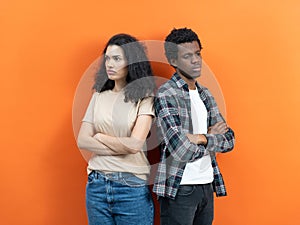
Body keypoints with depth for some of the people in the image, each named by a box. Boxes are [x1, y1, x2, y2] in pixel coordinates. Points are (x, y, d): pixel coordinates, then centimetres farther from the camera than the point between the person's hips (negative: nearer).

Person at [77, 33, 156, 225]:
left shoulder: (144, 97, -5)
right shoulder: (99, 96, 8)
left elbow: (134, 144, -15)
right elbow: (82, 141, 0)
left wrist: (98, 137, -2)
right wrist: (122, 147, -10)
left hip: (132, 187, -4)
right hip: (97, 185, 4)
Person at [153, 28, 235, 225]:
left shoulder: (205, 94, 10)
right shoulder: (166, 95, -13)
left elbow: (230, 140, 4)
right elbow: (182, 151, -21)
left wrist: (203, 138, -15)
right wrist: (213, 136, -5)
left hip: (207, 186, 7)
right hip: (179, 189, -6)